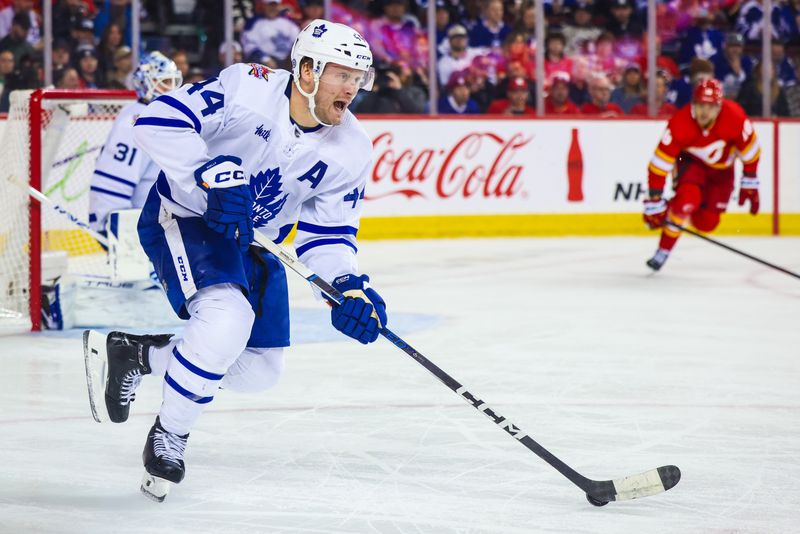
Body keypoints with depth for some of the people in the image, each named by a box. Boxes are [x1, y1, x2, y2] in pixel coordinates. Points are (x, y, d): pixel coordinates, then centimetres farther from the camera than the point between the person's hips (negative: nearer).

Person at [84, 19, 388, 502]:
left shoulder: (352, 150, -7)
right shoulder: (248, 88, -23)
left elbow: (329, 234, -3)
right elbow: (159, 121, -29)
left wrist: (349, 287, -21)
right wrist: (212, 172, -39)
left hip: (255, 245, 7)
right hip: (184, 218, -7)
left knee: (258, 372, 7)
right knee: (227, 317, -33)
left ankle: (133, 354, 24)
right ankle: (168, 438, -13)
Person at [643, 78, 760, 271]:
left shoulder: (734, 116, -31)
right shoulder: (679, 123, -34)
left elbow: (749, 148, -12)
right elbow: (659, 163, -30)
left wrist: (750, 183, -4)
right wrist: (654, 203, -31)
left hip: (721, 169, 2)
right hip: (690, 161, -2)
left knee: (706, 223, -6)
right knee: (688, 197, -31)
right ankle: (663, 251, -17)